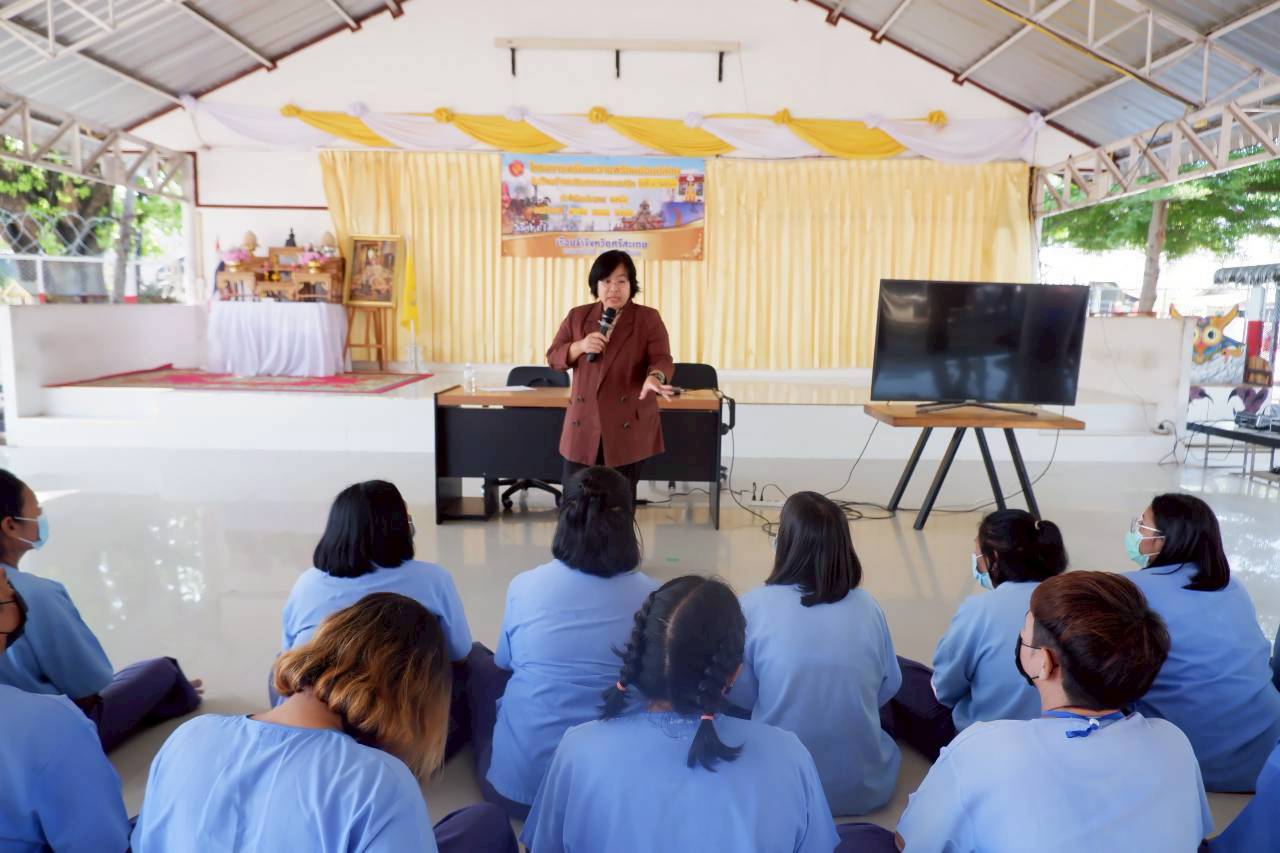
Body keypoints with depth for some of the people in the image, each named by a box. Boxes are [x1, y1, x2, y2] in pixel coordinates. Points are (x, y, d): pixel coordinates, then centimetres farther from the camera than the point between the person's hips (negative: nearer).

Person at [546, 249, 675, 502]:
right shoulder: (577, 316, 8)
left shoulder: (649, 318, -1)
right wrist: (580, 346, -13)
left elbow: (662, 359, -11)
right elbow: (553, 357, 8)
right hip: (584, 425, 2)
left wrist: (654, 378, -35)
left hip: (628, 427, -2)